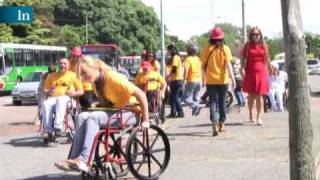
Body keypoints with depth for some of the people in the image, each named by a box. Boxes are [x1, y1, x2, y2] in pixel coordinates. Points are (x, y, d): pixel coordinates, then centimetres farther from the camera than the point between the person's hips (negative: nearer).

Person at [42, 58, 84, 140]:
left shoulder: (73, 75, 19)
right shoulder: (51, 76, 25)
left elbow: (81, 91, 14)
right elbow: (45, 90, 22)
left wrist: (74, 93, -8)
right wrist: (48, 92, -2)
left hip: (66, 98, -2)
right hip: (53, 98, 2)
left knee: (60, 100, -40)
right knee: (46, 104, -34)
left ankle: (58, 126, -54)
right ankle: (48, 131, -40)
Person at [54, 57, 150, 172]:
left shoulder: (112, 78, -20)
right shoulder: (96, 82, 5)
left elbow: (140, 94, -23)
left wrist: (145, 120, -23)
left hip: (130, 112, -8)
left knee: (93, 118, -28)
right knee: (83, 117, -16)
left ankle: (83, 161, -31)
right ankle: (74, 160, -20)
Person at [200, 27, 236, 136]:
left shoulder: (206, 49, -1)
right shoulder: (225, 49, -5)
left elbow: (203, 66, 3)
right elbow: (228, 65, -11)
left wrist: (204, 79, 16)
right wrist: (232, 78, -10)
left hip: (210, 80, 0)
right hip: (223, 80, 0)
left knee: (213, 102, 1)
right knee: (222, 102, 15)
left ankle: (214, 124, -17)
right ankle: (221, 124, 24)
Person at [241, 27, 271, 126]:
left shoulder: (263, 45, 8)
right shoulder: (248, 45, 3)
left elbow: (267, 58, 16)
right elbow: (243, 57, 2)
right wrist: (242, 68, -11)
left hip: (261, 73, 1)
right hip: (250, 73, -1)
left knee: (259, 96, -3)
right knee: (251, 95, 9)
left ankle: (259, 118, -2)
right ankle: (251, 114, 28)